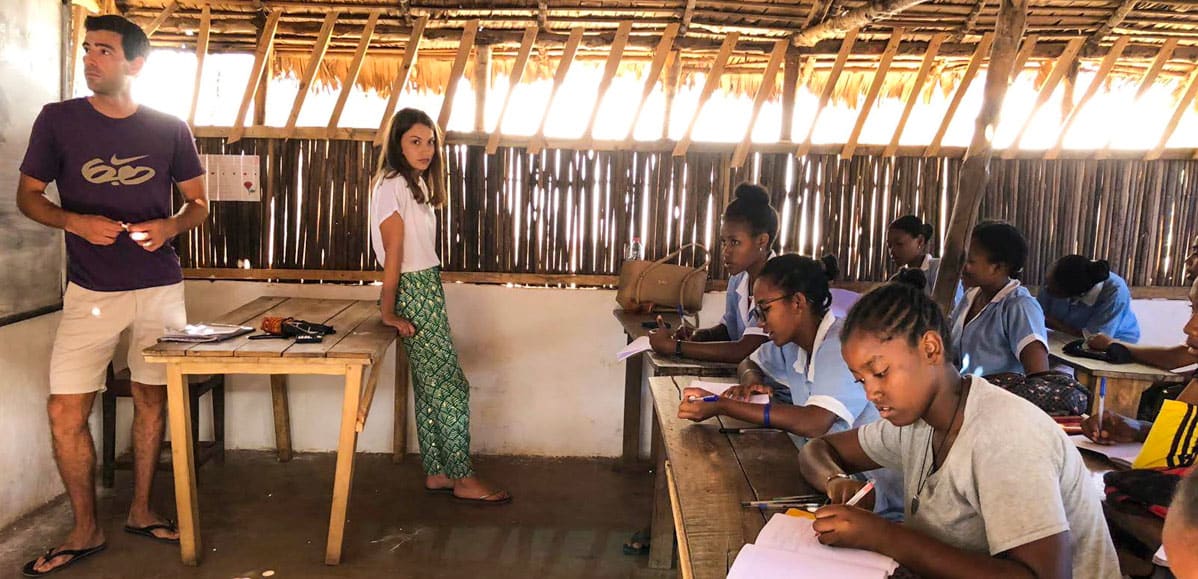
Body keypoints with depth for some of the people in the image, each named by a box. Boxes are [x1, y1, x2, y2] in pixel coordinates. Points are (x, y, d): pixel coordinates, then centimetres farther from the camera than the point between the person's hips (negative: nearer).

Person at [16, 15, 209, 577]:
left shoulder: (169, 129, 1)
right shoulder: (58, 119, 0)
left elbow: (198, 203, 9)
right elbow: (27, 195, 5)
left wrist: (168, 226, -12)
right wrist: (73, 221, -14)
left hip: (160, 287, 1)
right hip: (91, 292, -1)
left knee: (151, 399, 9)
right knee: (65, 410, -6)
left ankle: (140, 511, 26)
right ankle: (85, 530, 11)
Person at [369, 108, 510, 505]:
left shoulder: (415, 184, 14)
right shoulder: (393, 185, -15)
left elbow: (419, 249, 10)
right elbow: (393, 255, -16)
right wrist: (388, 313, -14)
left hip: (428, 289, 9)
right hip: (415, 293, -9)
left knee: (431, 388, 12)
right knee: (451, 387, -4)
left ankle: (437, 473, 21)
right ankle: (463, 479, 6)